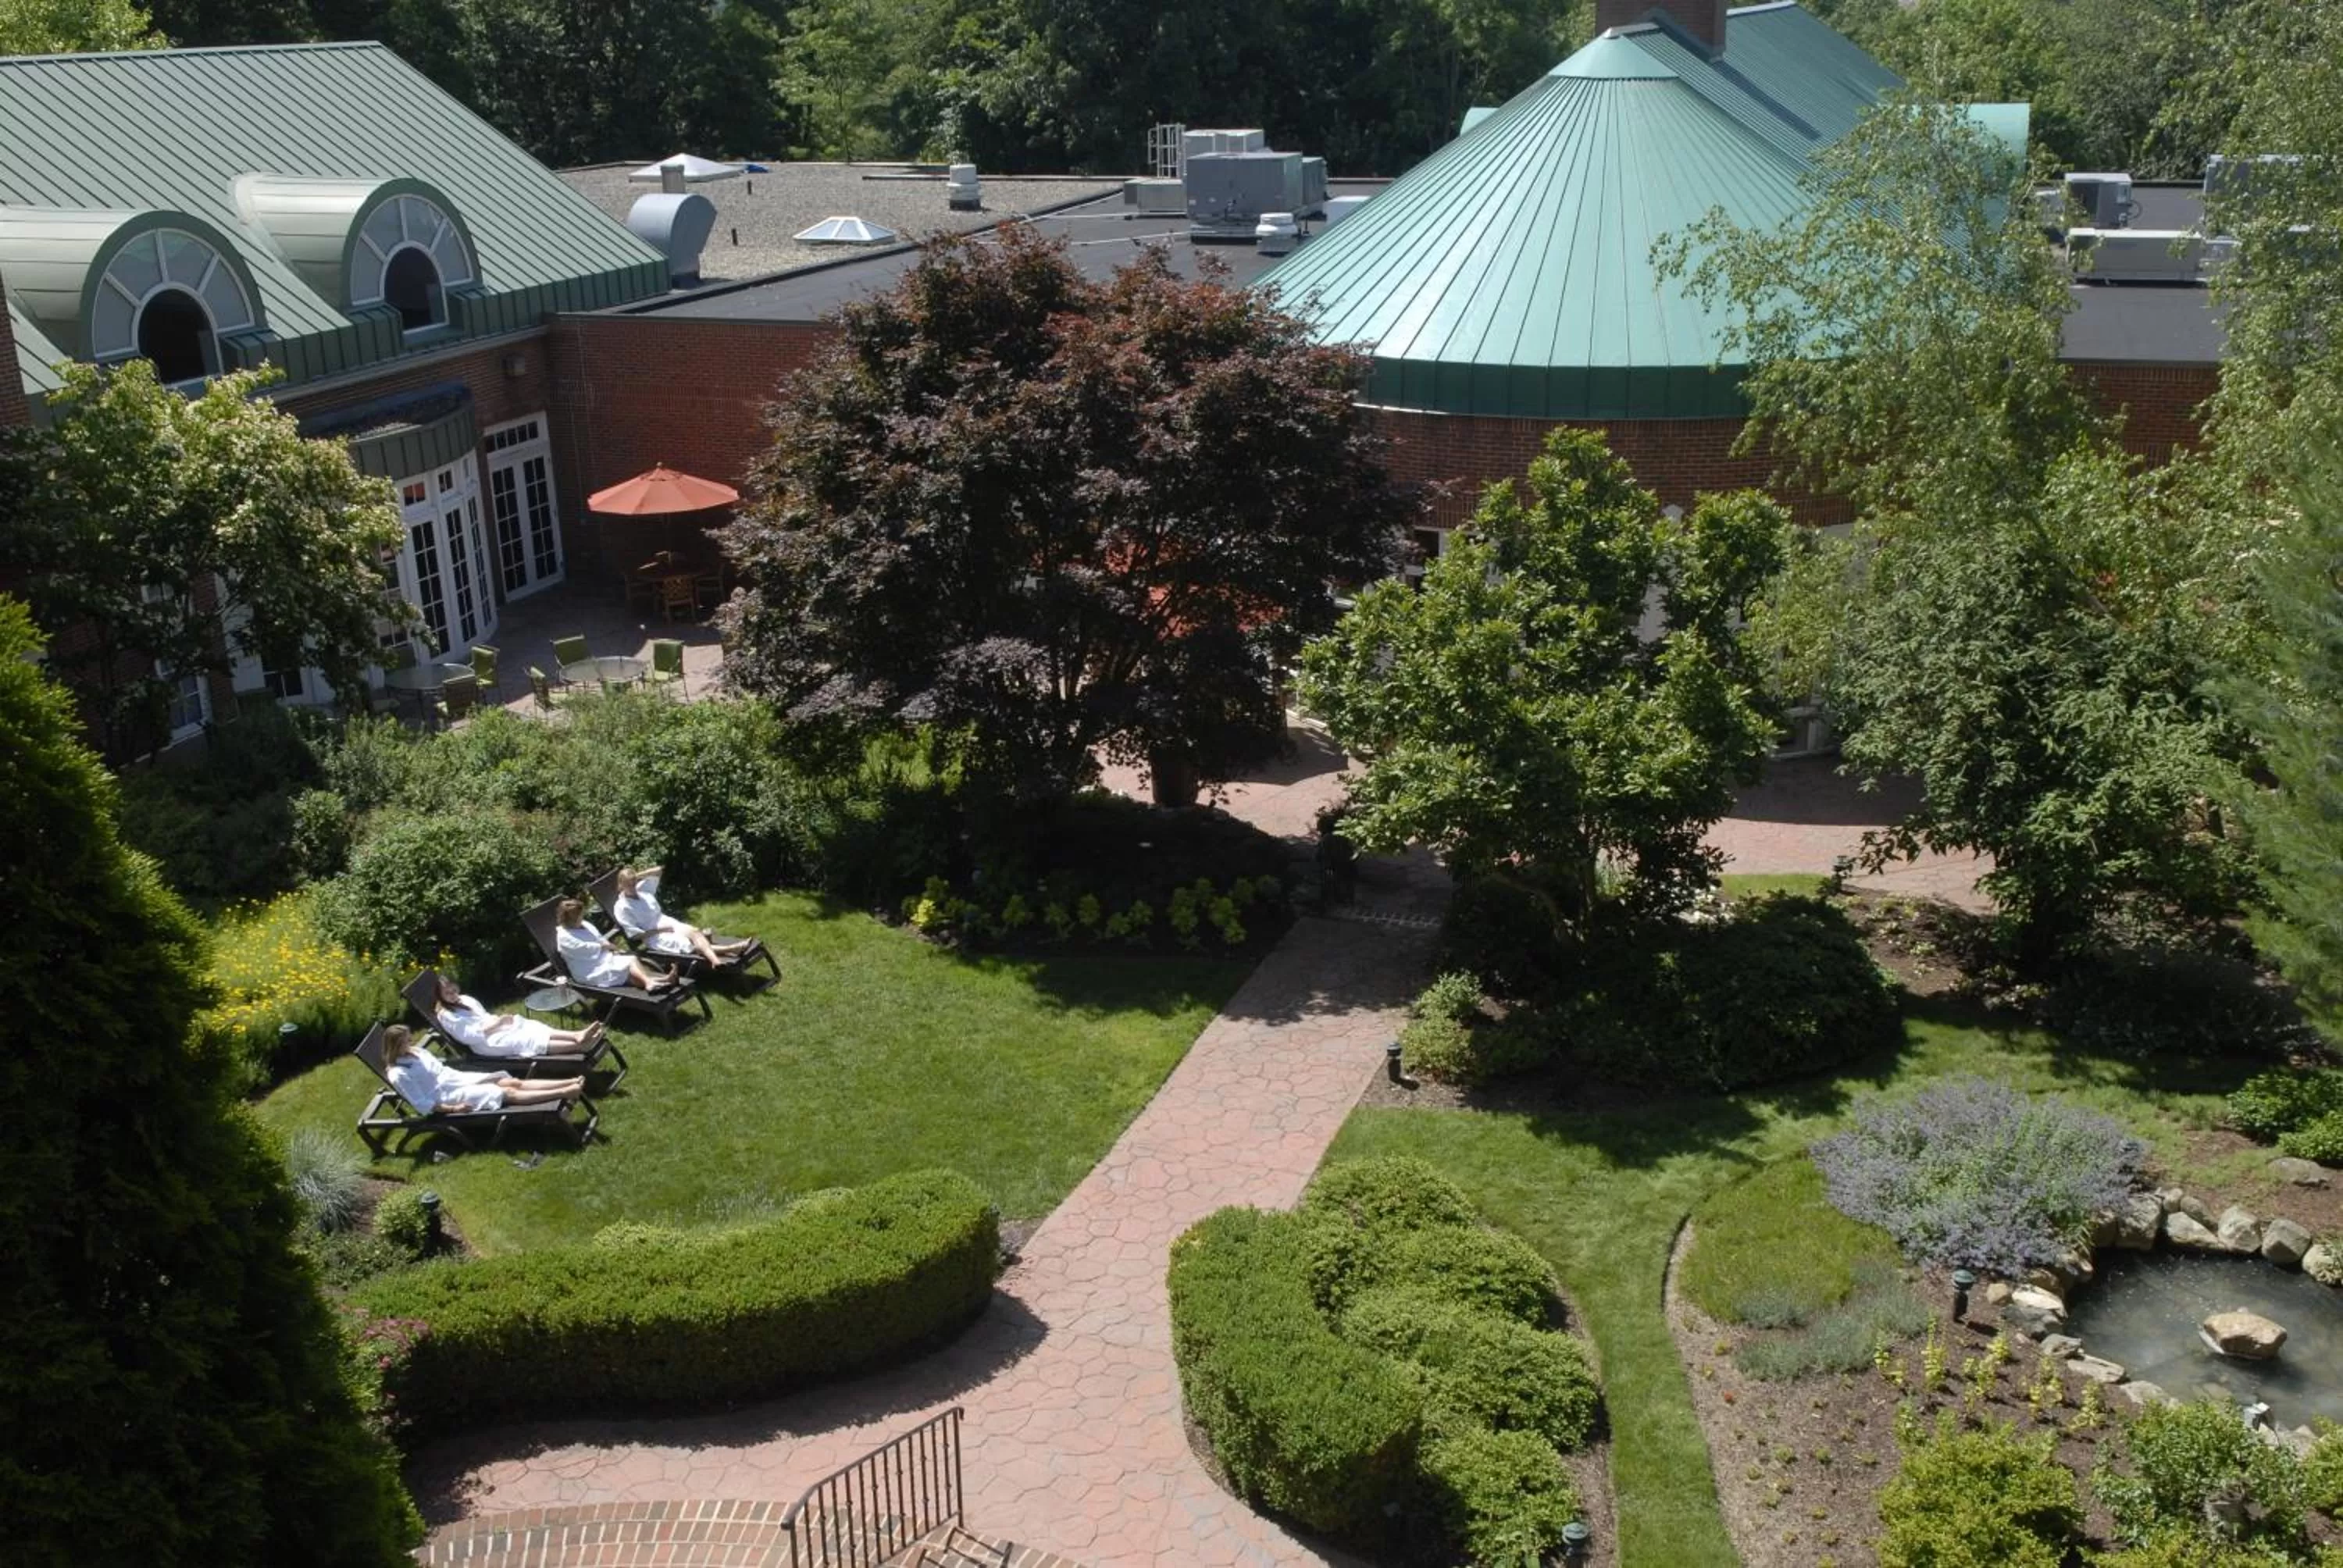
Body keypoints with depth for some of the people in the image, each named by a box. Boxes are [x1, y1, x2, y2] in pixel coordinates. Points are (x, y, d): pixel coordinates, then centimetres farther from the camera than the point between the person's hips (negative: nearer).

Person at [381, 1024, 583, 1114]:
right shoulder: (399, 1074, -15)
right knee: (508, 1094, -19)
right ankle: (564, 1093, -28)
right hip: (449, 1094, -7)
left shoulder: (416, 1051, 9)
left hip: (457, 1078, 7)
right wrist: (453, 1109, -21)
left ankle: (571, 1083, -21)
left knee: (515, 1082, -9)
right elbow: (423, 1104, -18)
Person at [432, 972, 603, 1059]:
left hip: (496, 1027, 8)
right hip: (487, 1042, -8)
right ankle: (578, 1046, -41)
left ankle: (577, 1035, -39)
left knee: (533, 1028, -18)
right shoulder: (445, 1015, -8)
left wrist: (498, 1019, 1)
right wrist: (497, 1023, -16)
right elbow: (468, 1036, -16)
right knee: (529, 1040, -25)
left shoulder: (465, 1000, 17)